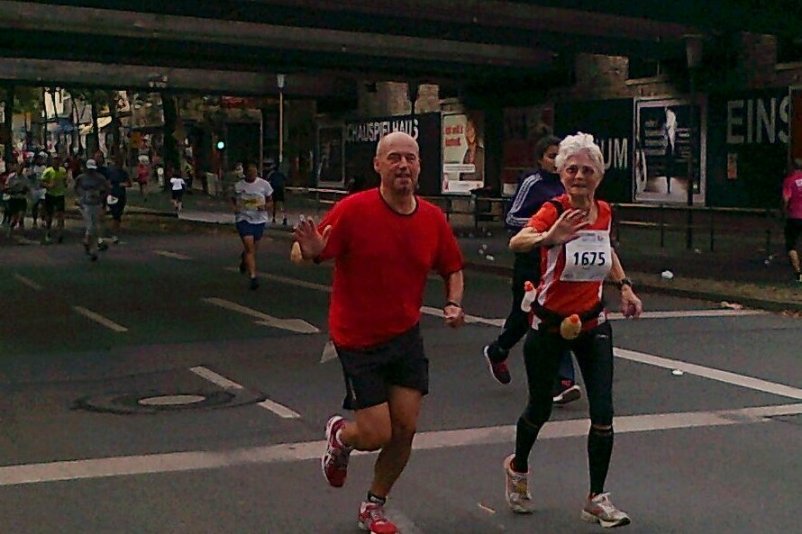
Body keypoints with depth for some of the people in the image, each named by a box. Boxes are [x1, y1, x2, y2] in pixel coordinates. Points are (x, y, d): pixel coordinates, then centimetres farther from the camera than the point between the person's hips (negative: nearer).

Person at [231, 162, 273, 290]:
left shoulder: (264, 184, -2)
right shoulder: (238, 186, -1)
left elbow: (270, 201, 6)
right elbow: (233, 200, 15)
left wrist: (265, 206, -15)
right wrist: (234, 208, -7)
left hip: (259, 220, 2)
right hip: (243, 219, -2)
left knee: (252, 248, 16)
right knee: (249, 247, -15)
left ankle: (244, 259, 52)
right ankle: (253, 276, -17)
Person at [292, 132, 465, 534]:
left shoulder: (433, 218, -3)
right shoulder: (353, 210, -17)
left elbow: (452, 269, 12)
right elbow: (302, 254, -17)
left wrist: (454, 303, -7)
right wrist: (309, 251, -41)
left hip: (406, 335, 4)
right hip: (358, 340, -4)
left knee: (405, 428, 3)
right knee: (376, 434, -5)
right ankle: (339, 435, 33)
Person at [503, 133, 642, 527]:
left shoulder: (604, 212, -3)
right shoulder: (554, 212, -20)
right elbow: (516, 243, -41)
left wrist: (624, 286, 9)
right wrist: (547, 237, -62)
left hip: (592, 324, 4)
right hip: (549, 326, -4)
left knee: (603, 413, -6)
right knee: (540, 409, 12)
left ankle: (597, 499, 11)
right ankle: (517, 468, 43)